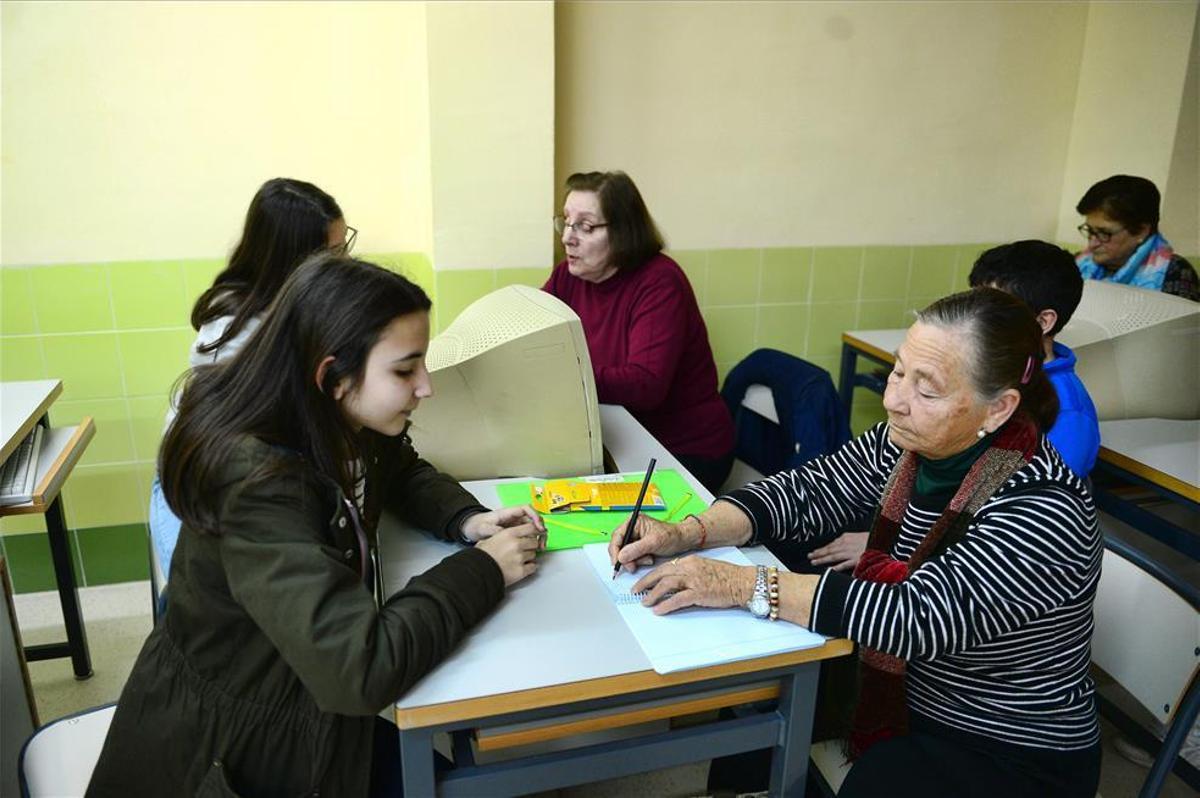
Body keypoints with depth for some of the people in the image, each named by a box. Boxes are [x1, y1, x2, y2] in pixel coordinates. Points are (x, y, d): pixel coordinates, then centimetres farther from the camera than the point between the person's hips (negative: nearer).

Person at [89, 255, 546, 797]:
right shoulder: (256, 482, -34)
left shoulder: (342, 426, -11)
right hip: (237, 746, -6)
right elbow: (361, 670, -39)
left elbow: (405, 473, 11)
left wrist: (467, 521, -10)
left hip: (303, 683, 7)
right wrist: (483, 570, -26)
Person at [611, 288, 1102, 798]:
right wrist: (687, 534, -20)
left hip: (1008, 756, -6)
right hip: (903, 692, 6)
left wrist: (742, 585, -36)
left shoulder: (1044, 512, -30)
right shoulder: (907, 441, -10)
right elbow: (808, 490, -5)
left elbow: (917, 618, -37)